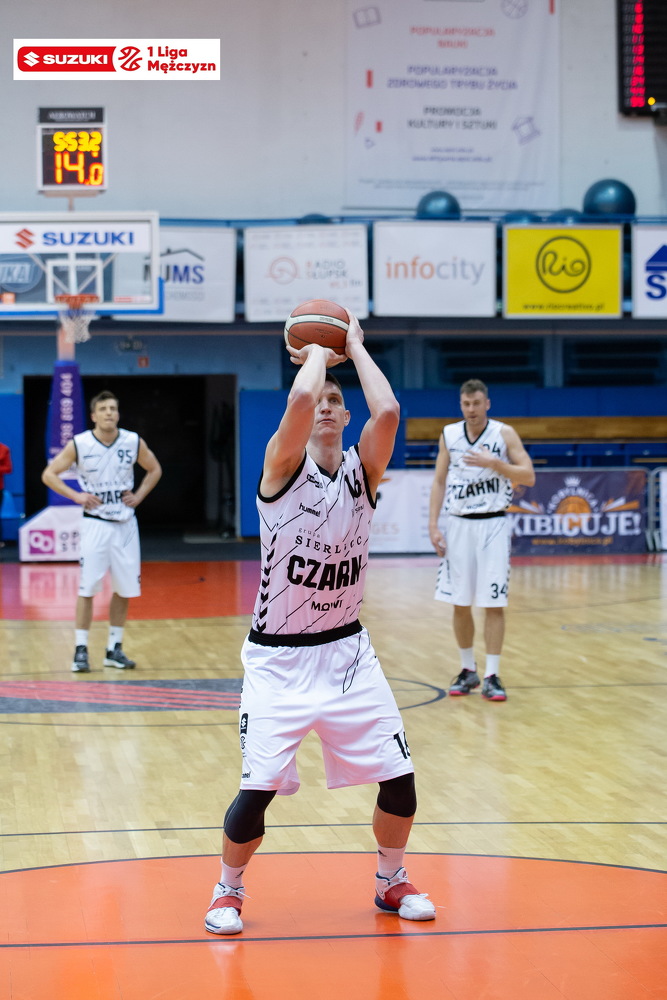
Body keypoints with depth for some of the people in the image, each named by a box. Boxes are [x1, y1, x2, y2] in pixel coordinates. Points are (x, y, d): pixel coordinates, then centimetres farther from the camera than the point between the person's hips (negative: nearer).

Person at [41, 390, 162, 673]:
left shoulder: (133, 442, -2)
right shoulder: (79, 444, -8)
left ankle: (114, 649, 15)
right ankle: (81, 650, 1)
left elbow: (154, 470, 14)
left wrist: (138, 495, 0)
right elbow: (49, 474, -2)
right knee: (87, 588, -6)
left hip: (125, 523, 3)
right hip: (95, 523, -3)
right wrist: (76, 496, -12)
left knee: (125, 589, 5)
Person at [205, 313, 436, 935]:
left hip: (347, 652, 4)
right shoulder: (284, 465, -8)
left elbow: (388, 411, -19)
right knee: (258, 788, -11)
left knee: (399, 780, 2)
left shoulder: (363, 469, 1)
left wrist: (355, 347, -7)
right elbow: (299, 399, -28)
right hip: (278, 658, -4)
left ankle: (391, 881, 28)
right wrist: (319, 352, -9)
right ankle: (229, 890, 16)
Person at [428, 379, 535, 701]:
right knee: (460, 604, 6)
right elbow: (439, 483, 8)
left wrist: (494, 463, -19)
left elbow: (529, 476, -7)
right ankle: (468, 671, 19)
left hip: (492, 525, -3)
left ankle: (492, 676, -1)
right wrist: (433, 525, 0)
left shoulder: (504, 433, -3)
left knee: (494, 603, -5)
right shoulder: (449, 435, 5)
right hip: (458, 524, 3)